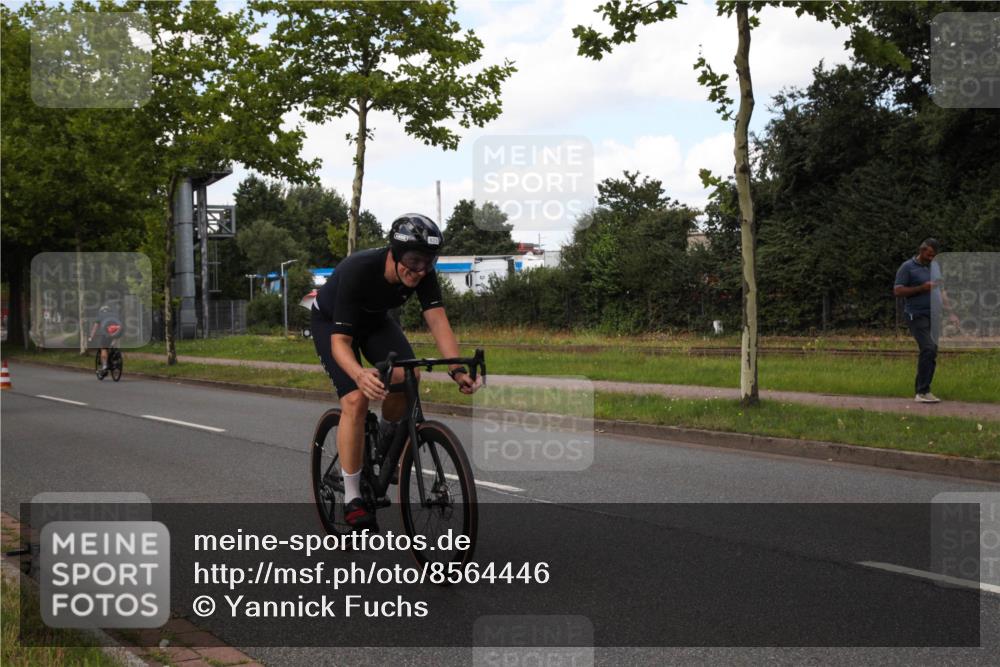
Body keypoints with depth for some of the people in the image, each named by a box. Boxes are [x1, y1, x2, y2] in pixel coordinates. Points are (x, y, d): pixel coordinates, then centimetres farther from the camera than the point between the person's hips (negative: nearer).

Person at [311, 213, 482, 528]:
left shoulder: (422, 273, -25)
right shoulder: (358, 271, -39)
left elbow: (437, 320, -31)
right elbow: (340, 340, -41)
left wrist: (457, 369, -47)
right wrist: (360, 375, -61)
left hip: (374, 319, 4)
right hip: (331, 322, -4)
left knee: (406, 377, -24)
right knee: (356, 399, -24)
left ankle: (386, 439, 7)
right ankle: (352, 499, -14)